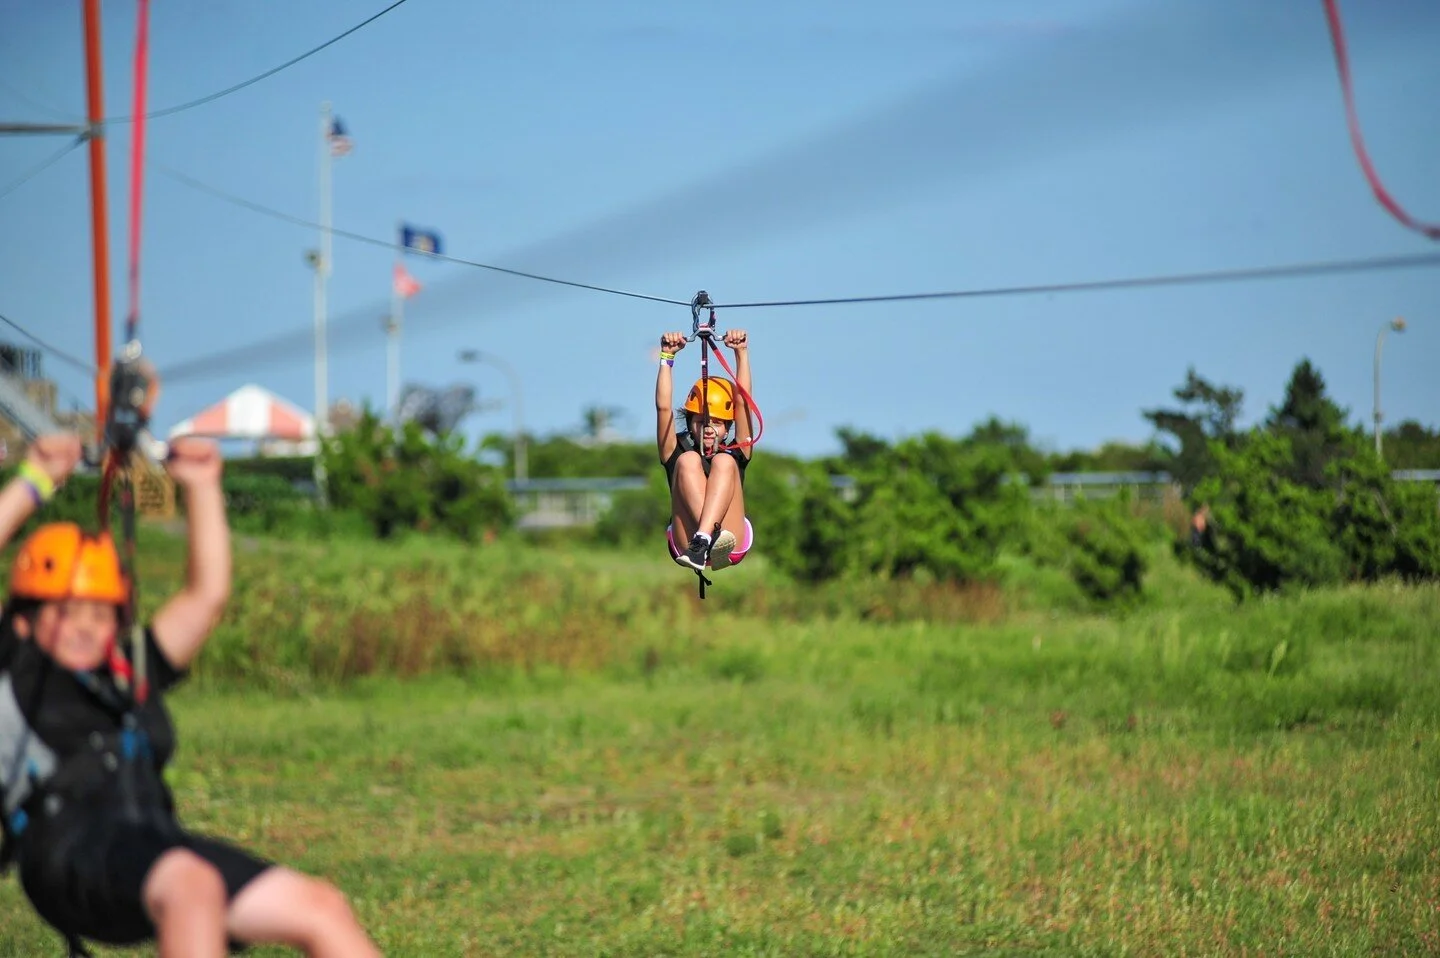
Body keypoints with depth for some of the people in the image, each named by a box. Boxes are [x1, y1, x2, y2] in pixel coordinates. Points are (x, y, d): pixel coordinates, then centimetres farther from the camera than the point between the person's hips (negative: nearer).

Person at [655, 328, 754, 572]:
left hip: (733, 548, 0)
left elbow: (742, 401, 18)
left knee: (724, 462, -16)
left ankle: (703, 542, -42)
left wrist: (742, 353, 10)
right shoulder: (678, 453, 26)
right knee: (689, 461, -15)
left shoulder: (736, 454, 27)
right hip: (685, 544, 0)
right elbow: (663, 407, 14)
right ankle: (712, 537, -42)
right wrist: (667, 357, 9)